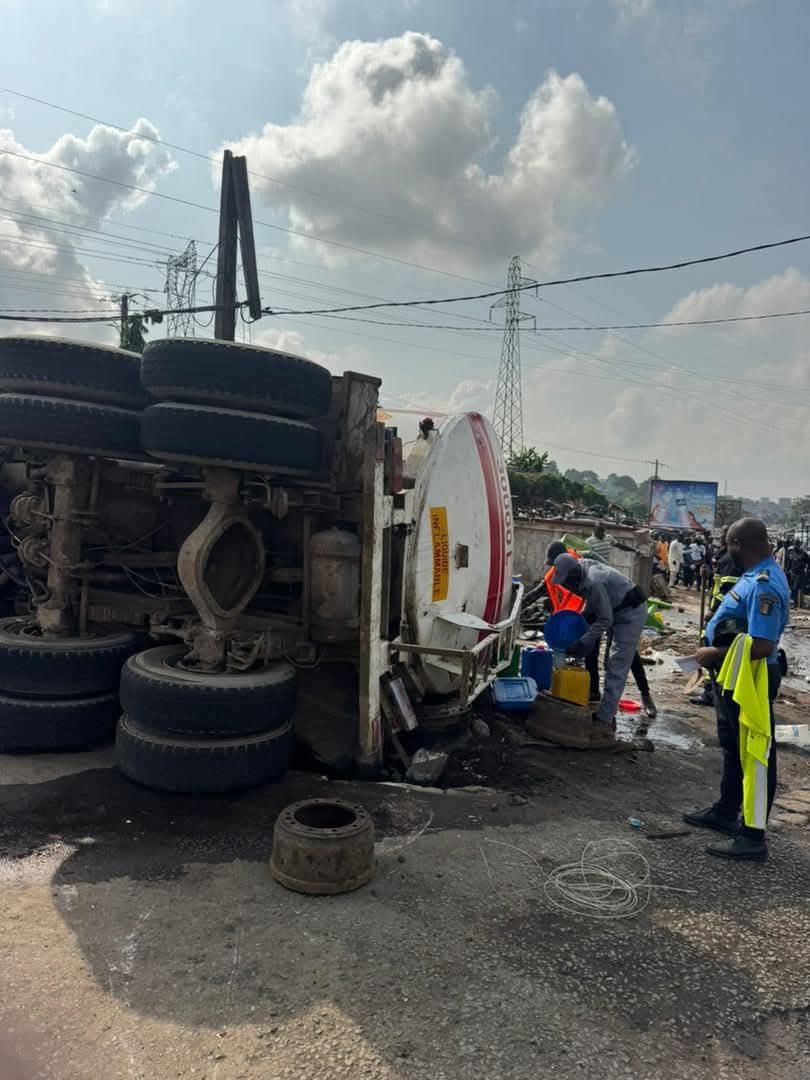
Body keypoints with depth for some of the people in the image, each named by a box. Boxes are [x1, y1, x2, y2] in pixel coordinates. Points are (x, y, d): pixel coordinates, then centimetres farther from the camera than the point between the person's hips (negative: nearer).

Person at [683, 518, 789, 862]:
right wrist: (717, 653, 5)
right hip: (734, 677, 10)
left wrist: (714, 654, -18)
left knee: (754, 755, 1)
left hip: (749, 680, -10)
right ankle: (726, 812, 38)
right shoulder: (758, 575, 6)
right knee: (733, 748, 22)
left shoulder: (764, 585, -25)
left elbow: (762, 646, -29)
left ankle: (753, 837, 13)